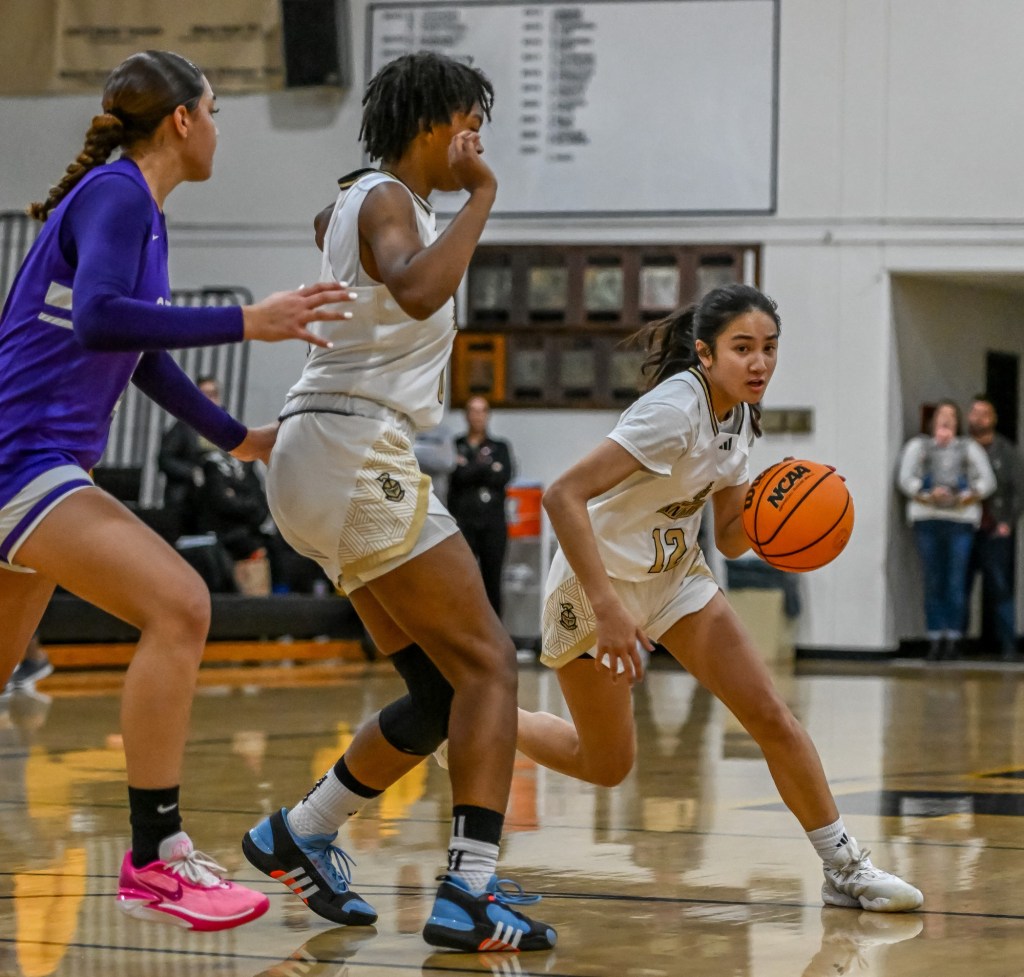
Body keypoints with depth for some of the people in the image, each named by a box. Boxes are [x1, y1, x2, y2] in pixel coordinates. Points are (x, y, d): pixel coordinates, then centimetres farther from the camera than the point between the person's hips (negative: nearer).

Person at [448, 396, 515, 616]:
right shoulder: (454, 446, 11)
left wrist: (469, 469, -5)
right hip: (463, 521, -1)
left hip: (493, 523, 1)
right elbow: (457, 475, -7)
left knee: (492, 580, 1)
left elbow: (504, 476, -3)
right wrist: (488, 468, -6)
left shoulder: (500, 447, 15)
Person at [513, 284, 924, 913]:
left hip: (676, 575, 7)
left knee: (771, 715, -6)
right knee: (607, 766, 6)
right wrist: (607, 608, -40)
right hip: (596, 583, -7)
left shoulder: (739, 417, -2)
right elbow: (563, 496, -36)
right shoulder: (674, 410, -28)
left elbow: (731, 538, 5)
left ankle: (845, 867, 2)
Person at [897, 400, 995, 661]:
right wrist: (928, 495, -11)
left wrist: (969, 496, -7)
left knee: (956, 582, -9)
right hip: (927, 519, 0)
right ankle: (935, 639, -2)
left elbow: (987, 480, 10)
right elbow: (905, 479, 4)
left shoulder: (970, 449, 20)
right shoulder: (918, 446, 16)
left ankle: (953, 637, -6)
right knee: (933, 583, -4)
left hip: (960, 519, 0)